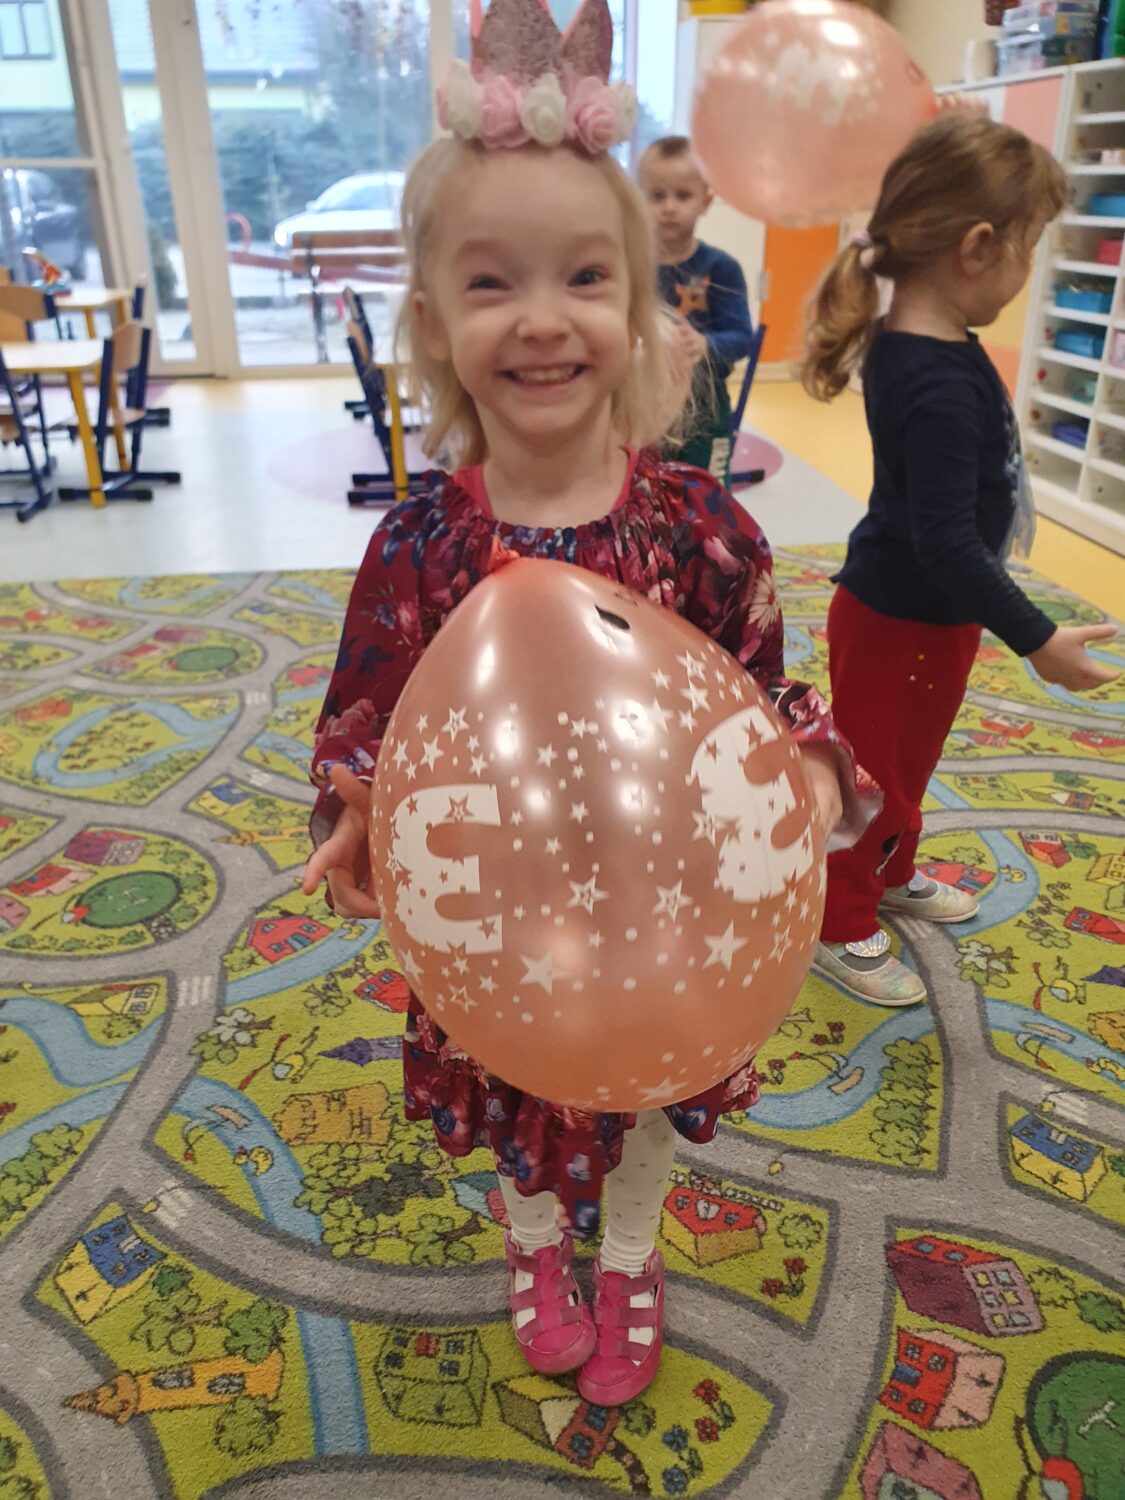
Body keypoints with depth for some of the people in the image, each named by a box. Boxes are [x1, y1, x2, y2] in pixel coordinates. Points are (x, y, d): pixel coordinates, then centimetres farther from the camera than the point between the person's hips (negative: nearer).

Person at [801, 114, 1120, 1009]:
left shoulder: (916, 343, 0)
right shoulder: (942, 387, -30)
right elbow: (944, 541, -31)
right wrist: (1037, 640, -26)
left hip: (921, 612, 10)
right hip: (901, 623, -10)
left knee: (910, 765, 27)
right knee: (877, 777, 8)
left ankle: (890, 875, 50)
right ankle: (843, 928, 28)